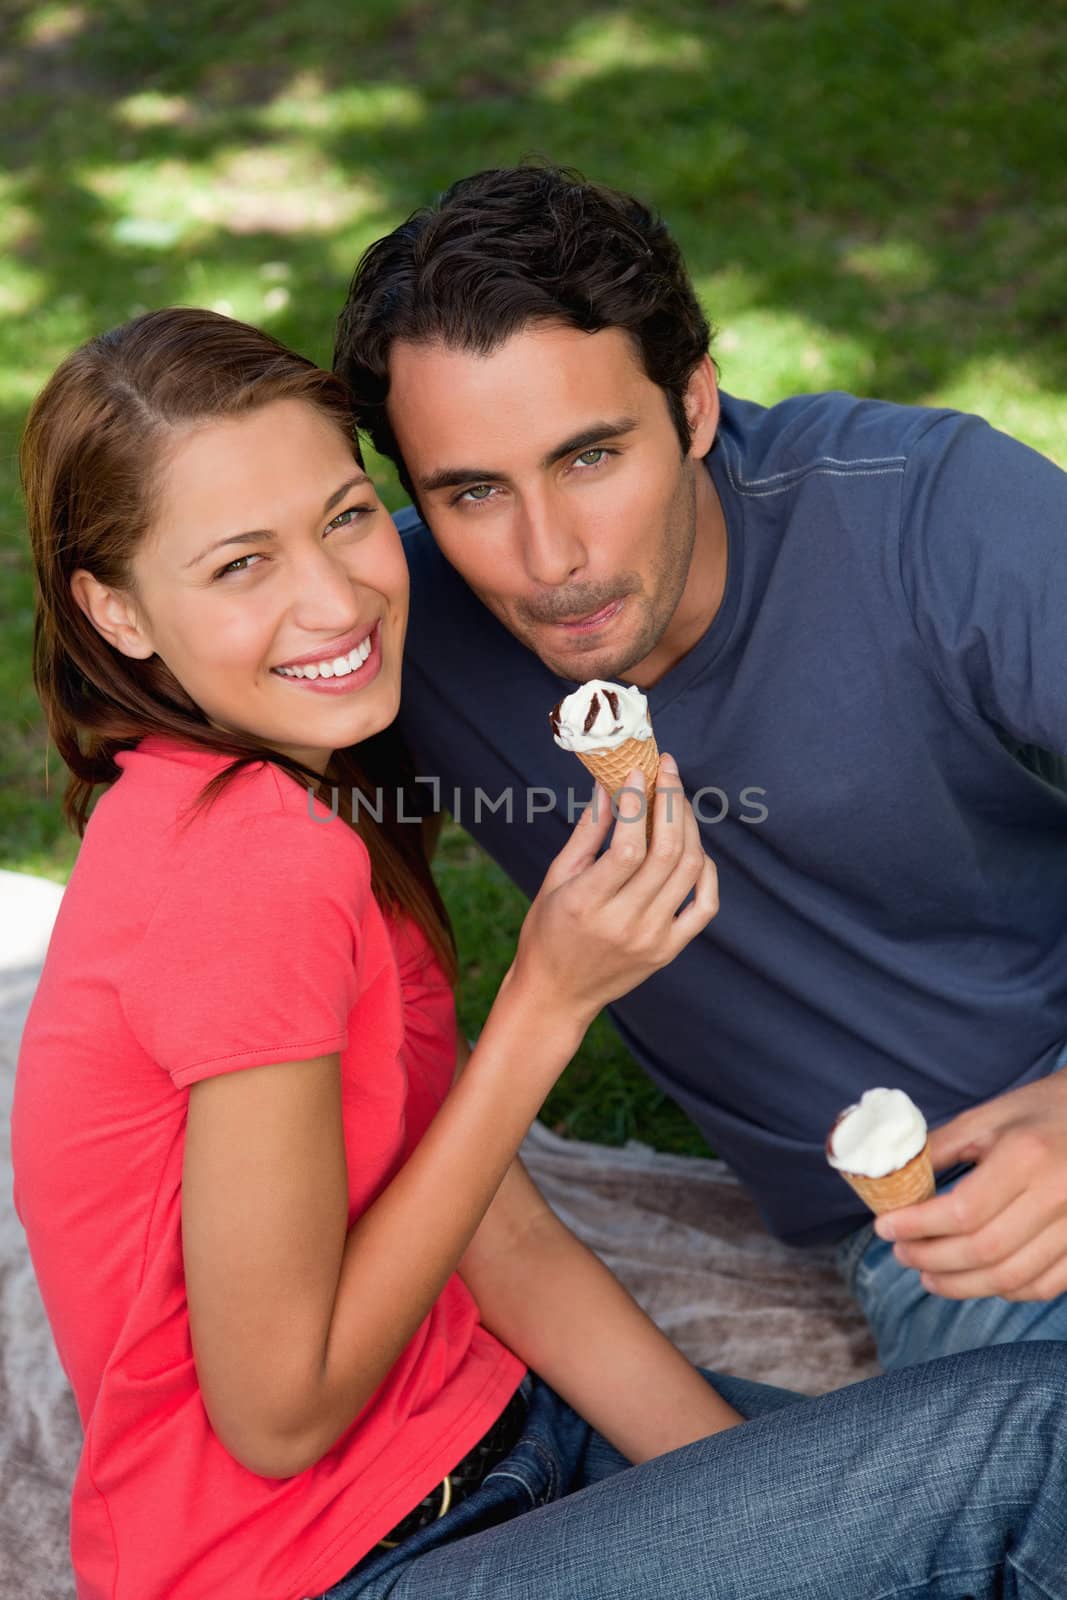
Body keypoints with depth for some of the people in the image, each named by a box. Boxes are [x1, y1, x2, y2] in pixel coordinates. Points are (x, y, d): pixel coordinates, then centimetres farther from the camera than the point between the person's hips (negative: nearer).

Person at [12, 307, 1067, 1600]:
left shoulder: (303, 794, 2)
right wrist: (549, 1000, -23)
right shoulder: (265, 868, -28)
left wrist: (766, 1494, -7)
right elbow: (280, 1411, -21)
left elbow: (501, 1238, -1)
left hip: (473, 1421, 8)